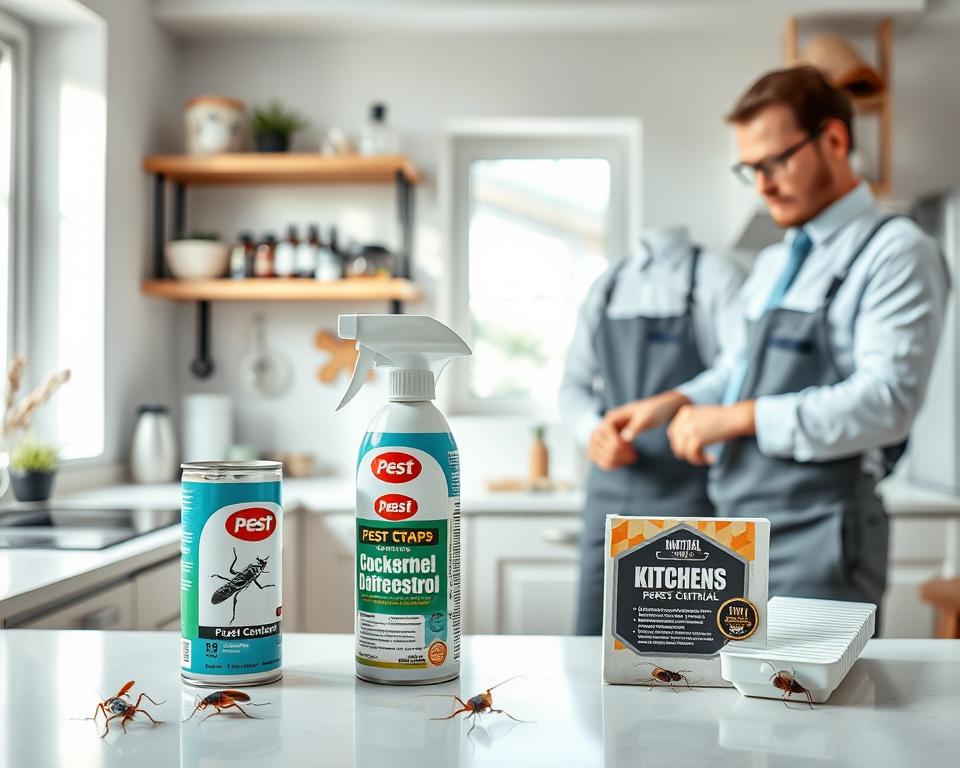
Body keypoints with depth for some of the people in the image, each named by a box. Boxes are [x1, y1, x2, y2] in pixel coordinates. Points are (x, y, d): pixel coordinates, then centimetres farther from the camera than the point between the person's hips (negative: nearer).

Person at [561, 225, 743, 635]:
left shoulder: (714, 277, -3)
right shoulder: (607, 286, 13)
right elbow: (575, 384, 14)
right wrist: (594, 432, -5)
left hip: (685, 494, -5)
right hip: (610, 490, 5)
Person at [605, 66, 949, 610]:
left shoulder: (894, 252, -9)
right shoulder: (773, 264, 17)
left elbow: (888, 399, -20)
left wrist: (740, 417, -19)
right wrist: (676, 402, 8)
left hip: (814, 544, -8)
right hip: (739, 533, 8)